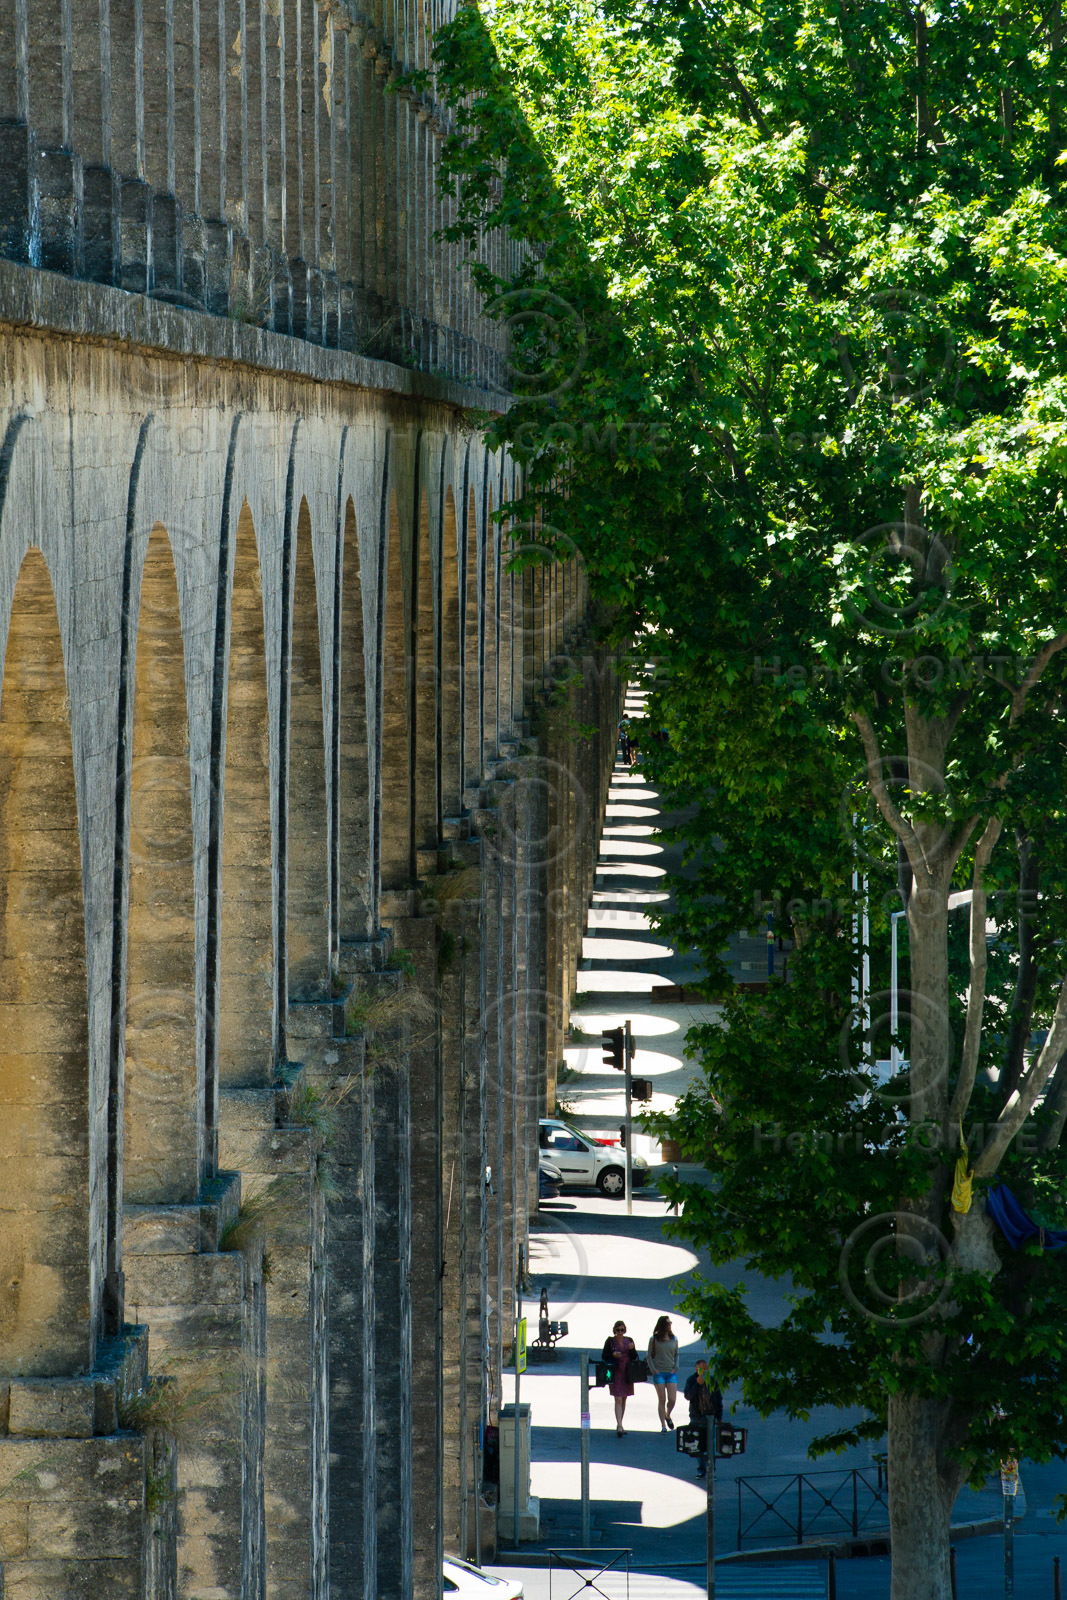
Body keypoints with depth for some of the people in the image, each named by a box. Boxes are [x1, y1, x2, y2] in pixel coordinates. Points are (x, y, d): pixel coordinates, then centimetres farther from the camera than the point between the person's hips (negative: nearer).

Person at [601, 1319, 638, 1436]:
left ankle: (619, 1425, 22)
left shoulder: (629, 1341, 8)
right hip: (615, 1373, -4)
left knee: (624, 1399, 11)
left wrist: (632, 1349, -12)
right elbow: (604, 1356, -1)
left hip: (627, 1373, 4)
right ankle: (619, 1426, -17)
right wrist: (613, 1355, -19)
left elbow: (634, 1357, 8)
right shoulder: (610, 1341, -2)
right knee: (618, 1400, -12)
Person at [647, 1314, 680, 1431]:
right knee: (662, 1400, -3)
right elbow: (649, 1356, 3)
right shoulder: (654, 1339, -1)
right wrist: (653, 1369, -8)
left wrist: (676, 1368, 3)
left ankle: (667, 1416, 25)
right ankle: (663, 1426, 3)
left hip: (671, 1373, 2)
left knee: (672, 1399, -6)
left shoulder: (674, 1339, 7)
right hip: (658, 1373, -2)